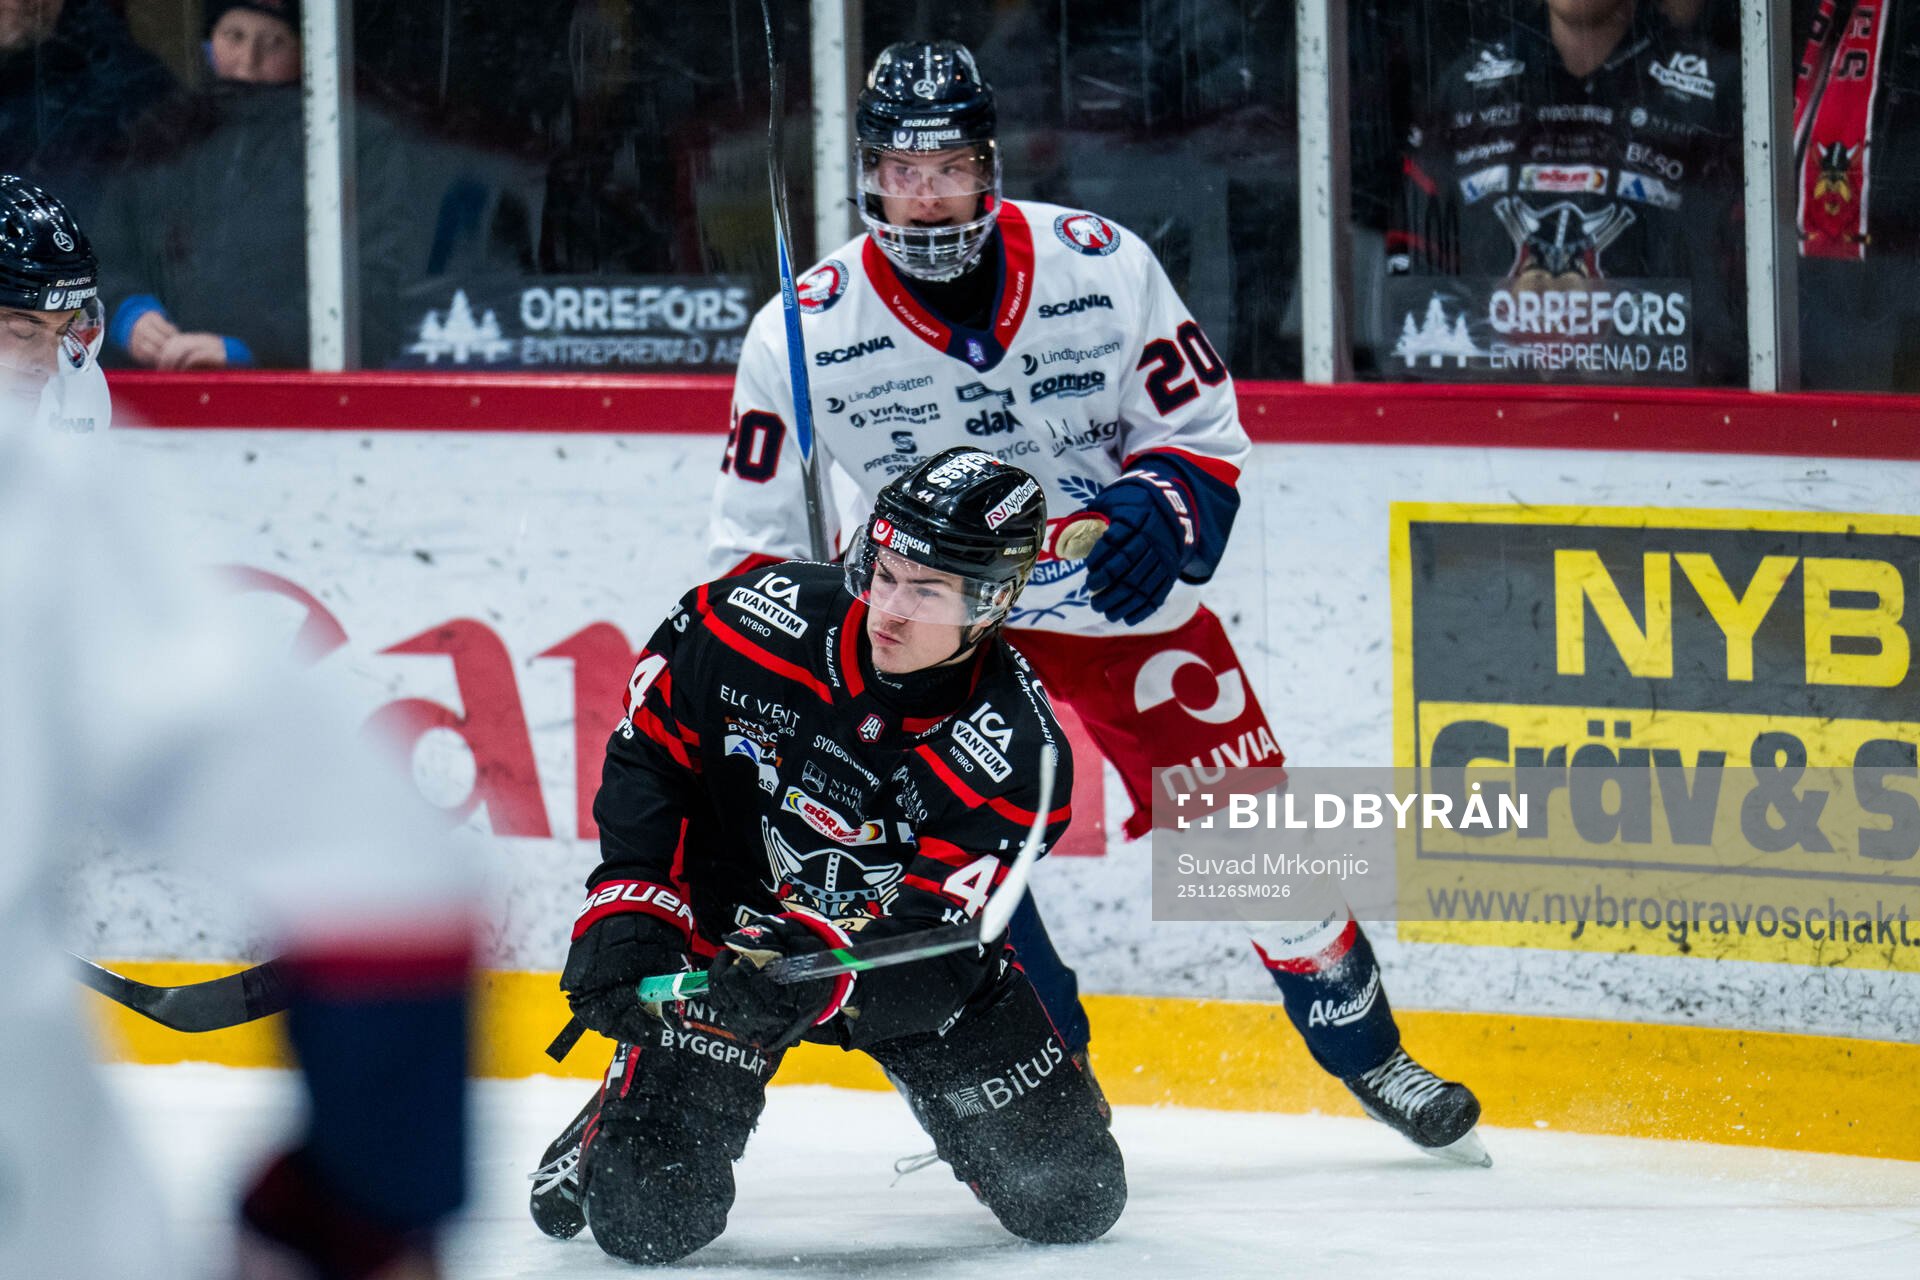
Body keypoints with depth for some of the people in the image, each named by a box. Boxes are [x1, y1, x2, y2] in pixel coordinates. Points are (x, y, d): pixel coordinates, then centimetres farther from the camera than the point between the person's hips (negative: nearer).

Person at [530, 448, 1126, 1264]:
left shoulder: (1016, 756, -23)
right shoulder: (755, 621, -21)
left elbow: (923, 932, -28)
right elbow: (648, 754, -6)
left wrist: (811, 965, -47)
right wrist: (626, 916, -15)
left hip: (907, 956, 1)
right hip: (728, 917, -1)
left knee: (1071, 1196, -1)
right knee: (650, 1214, -18)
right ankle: (615, 1136, 20)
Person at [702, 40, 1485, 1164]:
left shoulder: (1100, 267, -17)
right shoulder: (804, 333, -16)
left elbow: (1204, 426, -6)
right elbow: (759, 542, -5)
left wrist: (1163, 507, -25)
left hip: (1119, 589, 1)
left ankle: (1363, 1046, 20)